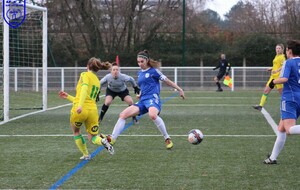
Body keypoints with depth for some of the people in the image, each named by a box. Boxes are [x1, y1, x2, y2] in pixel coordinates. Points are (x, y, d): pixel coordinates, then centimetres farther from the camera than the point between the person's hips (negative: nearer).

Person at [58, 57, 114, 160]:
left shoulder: (85, 75, 2)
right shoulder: (97, 81, 23)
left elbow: (84, 88, -18)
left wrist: (80, 105, -31)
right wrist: (68, 97, 36)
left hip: (80, 110, -5)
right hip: (93, 110, 5)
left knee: (76, 132, 22)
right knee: (92, 138, 11)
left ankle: (86, 154, 21)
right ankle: (103, 141, -21)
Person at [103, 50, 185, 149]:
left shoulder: (154, 71, 0)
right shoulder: (139, 73, 20)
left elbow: (167, 80, 4)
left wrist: (179, 89, 3)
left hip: (153, 98, -7)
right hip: (143, 100, 7)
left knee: (152, 115, -40)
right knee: (123, 114, -6)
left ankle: (167, 139, -26)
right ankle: (112, 139, -3)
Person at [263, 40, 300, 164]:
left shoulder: (288, 63, -7)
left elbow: (284, 78, -21)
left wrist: (273, 82, -4)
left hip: (290, 99, -8)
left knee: (290, 129, -21)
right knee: (281, 129, 16)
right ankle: (273, 158, 20)